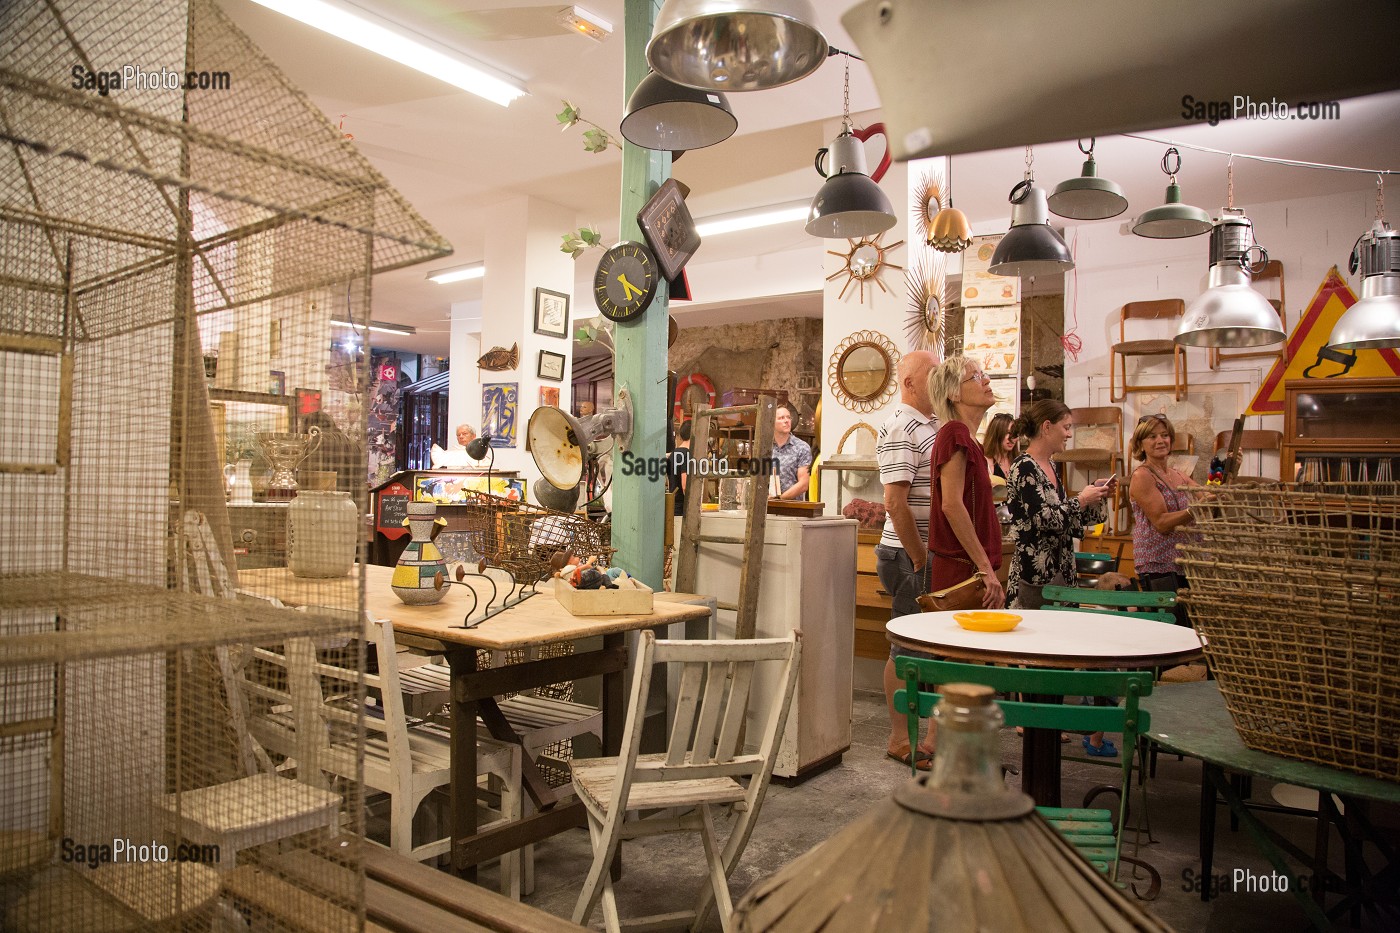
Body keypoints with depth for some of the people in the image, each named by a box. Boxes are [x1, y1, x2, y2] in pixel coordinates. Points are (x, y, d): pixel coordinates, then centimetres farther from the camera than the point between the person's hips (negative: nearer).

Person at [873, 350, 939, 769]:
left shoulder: (932, 427, 15)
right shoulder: (900, 428, -14)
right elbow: (896, 502, -21)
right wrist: (920, 561, -18)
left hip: (935, 553, 9)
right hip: (909, 554, -9)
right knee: (909, 648, 0)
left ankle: (931, 732, 26)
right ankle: (901, 739, 12)